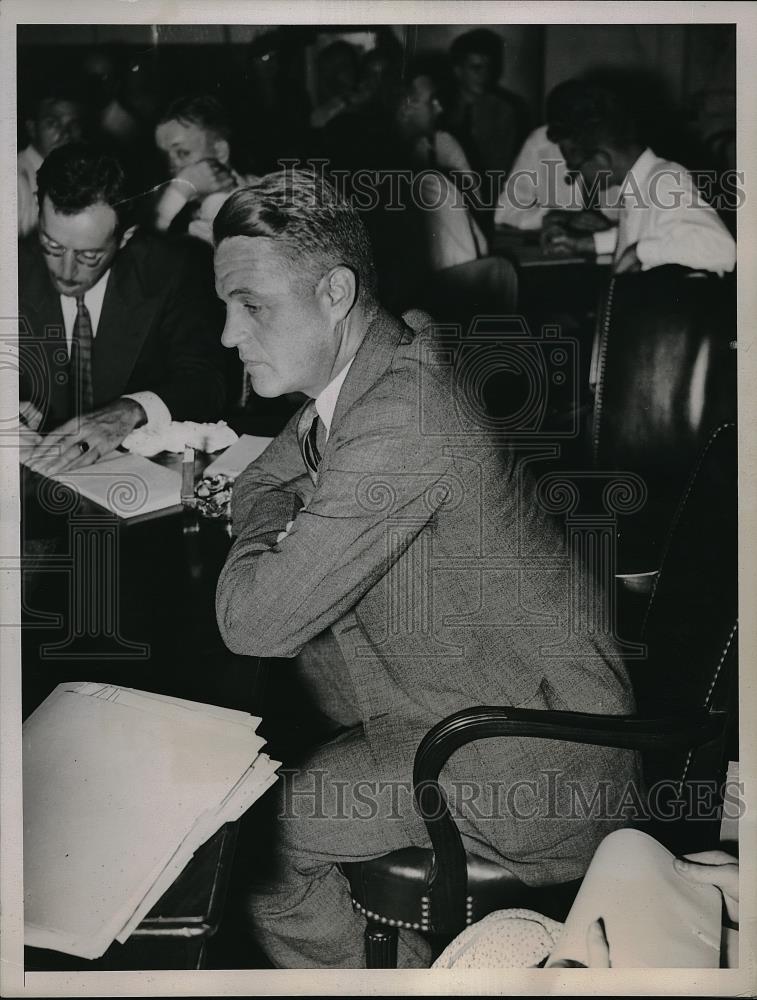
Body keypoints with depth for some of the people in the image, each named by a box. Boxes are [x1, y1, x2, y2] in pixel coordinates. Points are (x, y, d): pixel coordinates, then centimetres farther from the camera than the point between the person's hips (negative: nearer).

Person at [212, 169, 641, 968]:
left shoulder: (403, 418, -29)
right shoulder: (382, 360, 2)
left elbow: (254, 621, -26)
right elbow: (259, 483, 17)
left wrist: (264, 522, -6)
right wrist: (270, 513, -7)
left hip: (533, 763, -9)